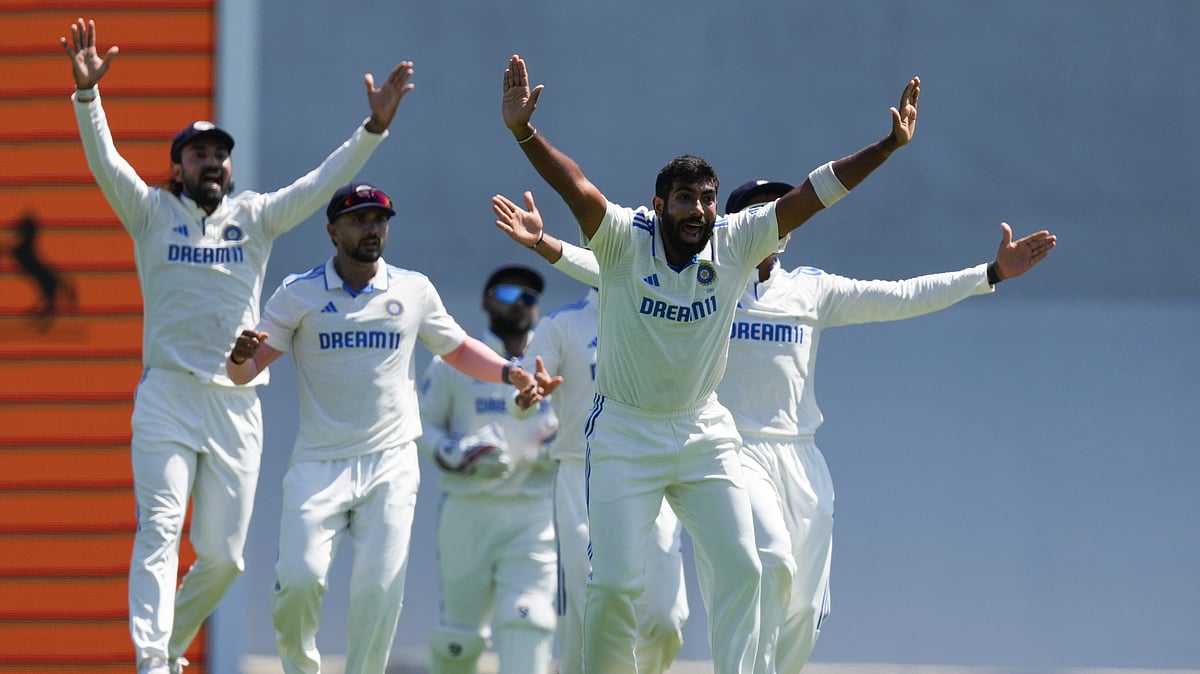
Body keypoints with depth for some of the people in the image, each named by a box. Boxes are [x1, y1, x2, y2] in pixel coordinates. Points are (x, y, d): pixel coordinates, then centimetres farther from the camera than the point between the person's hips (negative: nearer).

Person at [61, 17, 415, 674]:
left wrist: (375, 125, -10)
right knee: (159, 530, -17)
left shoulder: (257, 218, 12)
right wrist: (87, 92, -23)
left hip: (237, 405, 3)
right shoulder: (153, 213, 6)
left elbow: (324, 181, 3)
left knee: (222, 555, 3)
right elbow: (104, 162, -8)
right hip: (167, 397, -3)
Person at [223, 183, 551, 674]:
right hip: (319, 464, -1)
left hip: (390, 466, 1)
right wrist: (241, 356, -26)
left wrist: (508, 373, 3)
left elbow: (457, 349, 20)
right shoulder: (299, 294, 2)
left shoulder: (414, 291, 7)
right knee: (299, 579, -14)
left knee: (380, 590, -6)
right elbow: (244, 372, -2)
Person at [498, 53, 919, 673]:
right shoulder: (625, 239, -14)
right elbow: (576, 188, -30)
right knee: (614, 583, -5)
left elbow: (812, 194, -9)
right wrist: (521, 131, -46)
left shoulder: (736, 244, -7)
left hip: (704, 435, 3)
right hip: (625, 435, -3)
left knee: (739, 569, -2)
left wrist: (890, 145, -15)